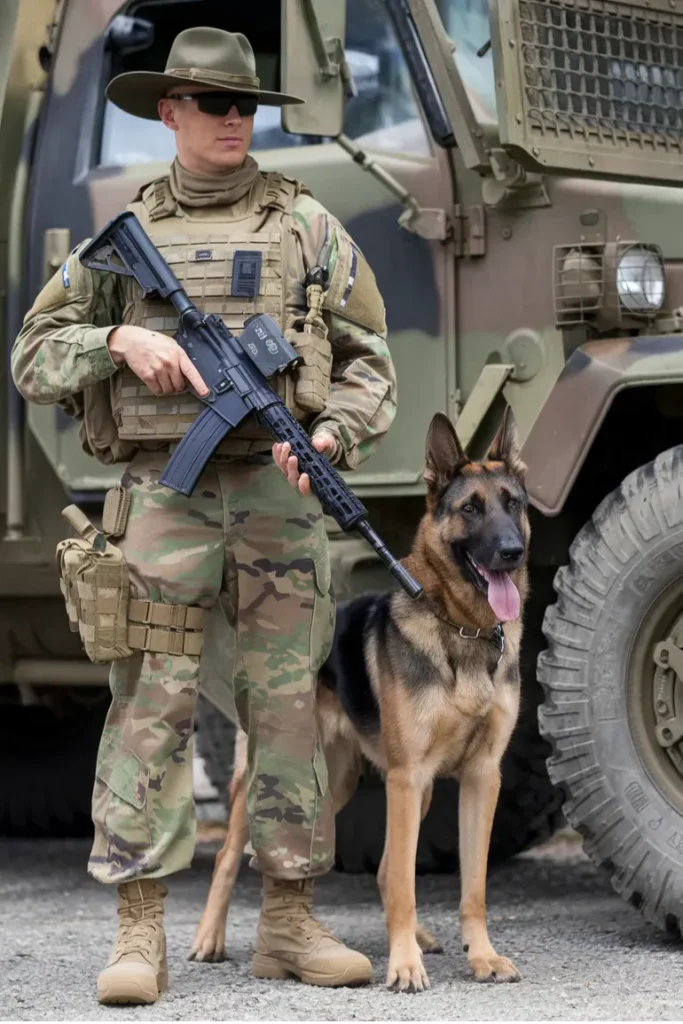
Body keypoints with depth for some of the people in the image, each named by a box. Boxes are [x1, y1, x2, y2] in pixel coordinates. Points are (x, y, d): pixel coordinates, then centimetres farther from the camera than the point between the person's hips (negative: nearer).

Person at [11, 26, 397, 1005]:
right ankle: (141, 935, -3)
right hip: (164, 488, -1)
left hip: (279, 490, 1)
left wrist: (332, 437, -8)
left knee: (290, 706, 3)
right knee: (151, 707, -5)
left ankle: (291, 924, 10)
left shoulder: (306, 225, 11)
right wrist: (119, 340, -8)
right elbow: (35, 357, 11)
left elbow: (370, 363, 10)